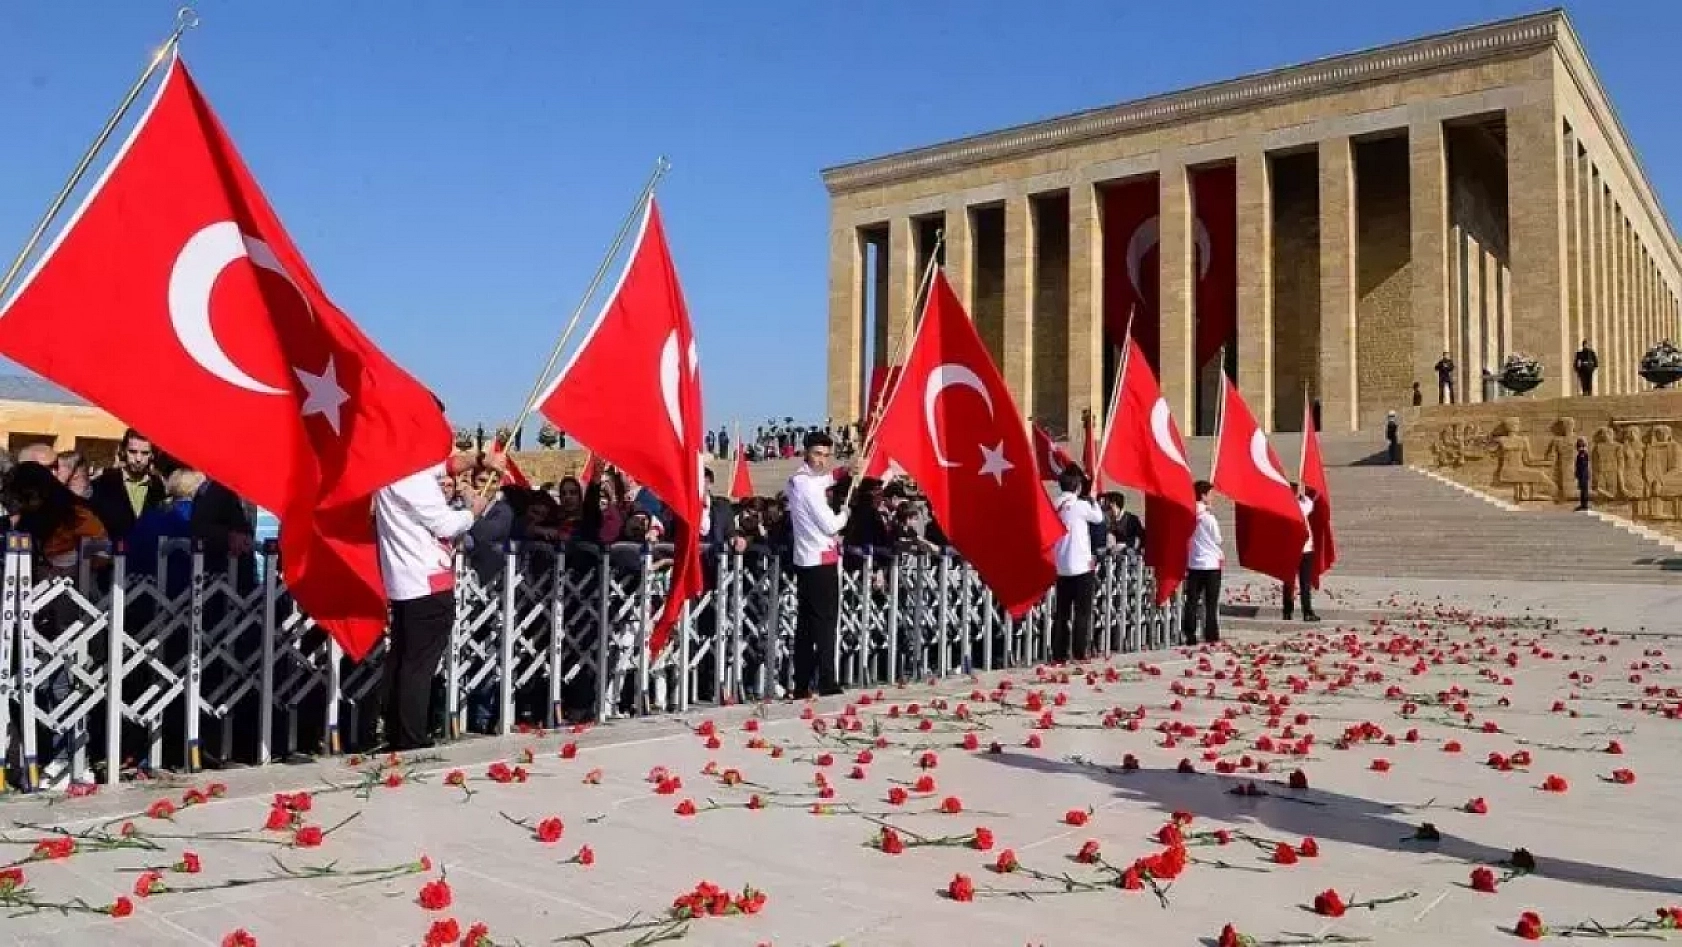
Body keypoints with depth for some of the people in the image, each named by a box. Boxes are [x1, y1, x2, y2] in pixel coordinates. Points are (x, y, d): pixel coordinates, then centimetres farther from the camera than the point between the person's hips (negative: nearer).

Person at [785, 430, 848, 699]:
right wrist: (844, 514, 3)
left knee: (806, 623, 9)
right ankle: (827, 683, -4)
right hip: (822, 559, -9)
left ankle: (802, 685, 10)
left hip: (805, 560, 9)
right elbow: (830, 525, -15)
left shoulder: (797, 479, 13)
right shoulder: (810, 483, -15)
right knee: (825, 622, -5)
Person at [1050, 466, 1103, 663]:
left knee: (1061, 612, 7)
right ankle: (1079, 652, 0)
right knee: (1082, 611, 2)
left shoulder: (1055, 505, 5)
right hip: (1081, 565, -5)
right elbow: (1099, 518, 8)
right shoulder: (1081, 505, -9)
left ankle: (1059, 654, 6)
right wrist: (1091, 497, 17)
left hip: (1061, 567, 5)